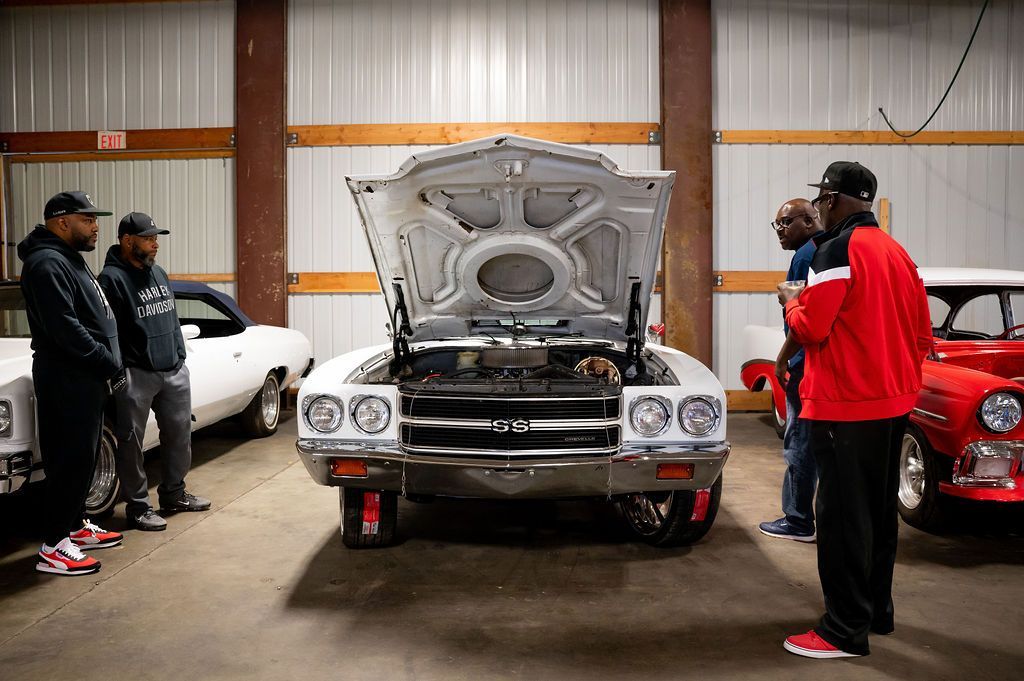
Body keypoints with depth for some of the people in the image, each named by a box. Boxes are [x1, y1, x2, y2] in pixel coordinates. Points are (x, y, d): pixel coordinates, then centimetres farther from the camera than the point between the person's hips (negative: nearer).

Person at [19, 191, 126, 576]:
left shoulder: (70, 259, 16)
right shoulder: (47, 263, -17)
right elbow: (64, 328, -25)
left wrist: (109, 365, 11)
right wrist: (109, 365, -18)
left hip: (85, 378, 10)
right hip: (66, 381, -10)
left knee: (82, 458, 17)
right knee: (69, 462, -5)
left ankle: (75, 526, 29)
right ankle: (53, 548, 2)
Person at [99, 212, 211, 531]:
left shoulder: (158, 273, 14)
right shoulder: (112, 278, -10)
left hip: (174, 372, 8)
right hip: (135, 375, -8)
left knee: (179, 433, 14)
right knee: (132, 441, 2)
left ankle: (174, 493, 30)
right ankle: (138, 507, 12)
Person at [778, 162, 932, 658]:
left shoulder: (838, 250, -14)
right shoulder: (896, 252, 11)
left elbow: (810, 328, -17)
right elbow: (922, 333, 14)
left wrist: (791, 301, 2)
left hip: (845, 407, -9)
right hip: (892, 403, 9)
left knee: (843, 516, -2)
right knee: (879, 509, 17)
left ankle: (846, 631, 4)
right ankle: (877, 610, 29)